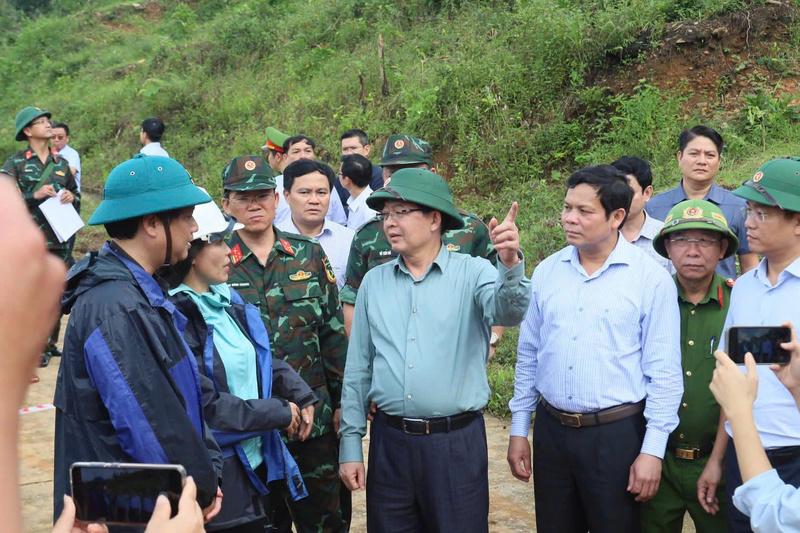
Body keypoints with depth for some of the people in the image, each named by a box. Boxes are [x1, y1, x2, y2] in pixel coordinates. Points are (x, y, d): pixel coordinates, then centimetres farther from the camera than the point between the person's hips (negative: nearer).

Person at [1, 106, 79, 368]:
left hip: (59, 238, 5)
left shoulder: (61, 163, 13)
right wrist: (34, 195, -18)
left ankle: (51, 342, 22)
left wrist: (71, 197, -1)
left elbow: (76, 193, 21)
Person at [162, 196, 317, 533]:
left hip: (255, 464, 8)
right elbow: (207, 407, -23)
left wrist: (299, 394, -4)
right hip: (215, 479, -8)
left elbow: (263, 360, 14)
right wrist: (280, 413, -14)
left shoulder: (227, 301, 7)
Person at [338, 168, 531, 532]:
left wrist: (510, 265, -43)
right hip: (389, 442, 3)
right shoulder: (374, 283, 7)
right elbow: (358, 370, 10)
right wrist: (350, 445, 8)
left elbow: (507, 311, -23)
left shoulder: (473, 273, -2)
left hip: (457, 442, -3)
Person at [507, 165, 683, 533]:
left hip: (617, 434, -4)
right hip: (551, 430, 4)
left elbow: (664, 372, -8)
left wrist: (653, 450, -10)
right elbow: (528, 356, 10)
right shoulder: (546, 272, 4)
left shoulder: (651, 278, -8)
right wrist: (518, 429, 10)